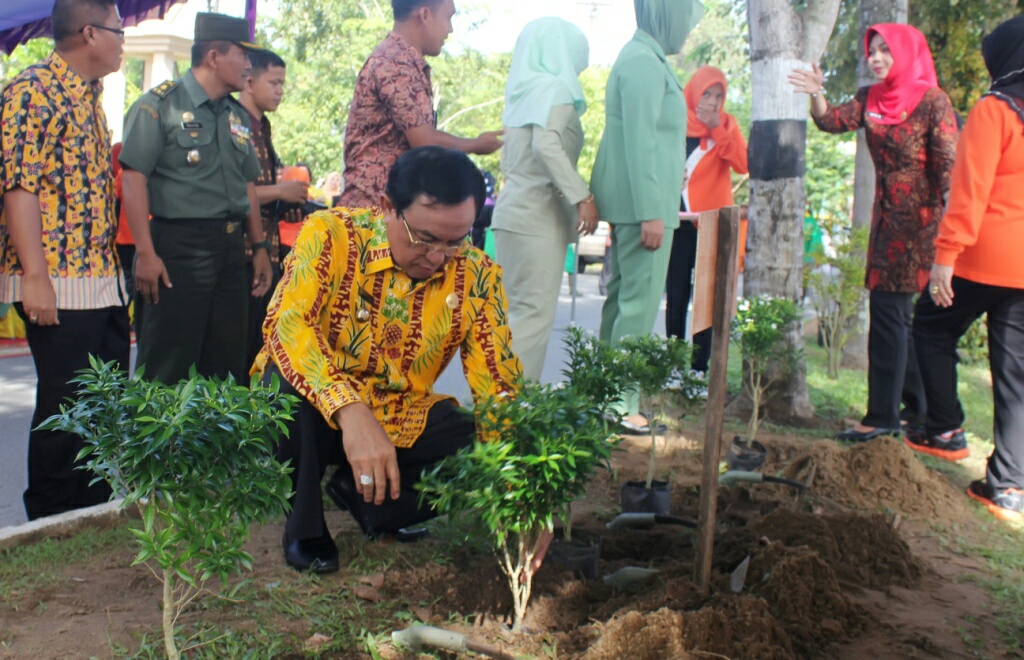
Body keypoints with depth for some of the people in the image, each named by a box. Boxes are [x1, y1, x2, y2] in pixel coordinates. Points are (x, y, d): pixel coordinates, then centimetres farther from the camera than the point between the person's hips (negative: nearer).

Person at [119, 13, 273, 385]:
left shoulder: (238, 115, 16)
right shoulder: (160, 105, -6)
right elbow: (134, 178, -12)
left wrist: (260, 246, 17)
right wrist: (145, 253, -18)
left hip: (231, 248, 7)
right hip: (178, 246, -7)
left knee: (227, 367, 12)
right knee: (169, 372, -2)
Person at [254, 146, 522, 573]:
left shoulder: (478, 278, -10)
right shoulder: (331, 235, -18)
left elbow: (500, 388, -10)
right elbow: (286, 324, -31)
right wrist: (351, 412, -46)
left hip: (401, 419, 3)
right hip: (317, 410, -3)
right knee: (287, 384, -35)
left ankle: (362, 495, 6)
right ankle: (304, 528, -6)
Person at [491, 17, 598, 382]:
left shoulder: (523, 92, 19)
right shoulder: (555, 87, -5)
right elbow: (546, 145, -20)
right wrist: (583, 196, -21)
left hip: (516, 211, 9)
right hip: (539, 217, -9)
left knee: (519, 313, 8)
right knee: (535, 314, -9)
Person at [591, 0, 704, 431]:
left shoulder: (642, 58, 18)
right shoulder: (645, 61, -13)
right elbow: (639, 141, -20)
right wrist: (651, 213, -23)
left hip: (629, 203, 10)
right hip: (641, 203, -10)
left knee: (622, 299, 13)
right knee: (639, 306, -7)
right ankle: (622, 405, -3)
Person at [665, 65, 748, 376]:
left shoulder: (727, 126, 7)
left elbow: (743, 164, -7)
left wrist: (719, 128, -13)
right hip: (677, 221, 0)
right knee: (676, 298, 2)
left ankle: (700, 367, 4)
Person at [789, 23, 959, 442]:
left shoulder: (932, 101, -10)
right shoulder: (871, 99, 9)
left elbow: (948, 167, -11)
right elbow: (833, 122, -5)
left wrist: (948, 226, -12)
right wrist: (816, 94, -22)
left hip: (919, 220, -7)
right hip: (887, 217, 7)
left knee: (888, 310, -8)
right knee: (899, 316, 12)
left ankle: (883, 416, -3)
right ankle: (917, 409, 24)